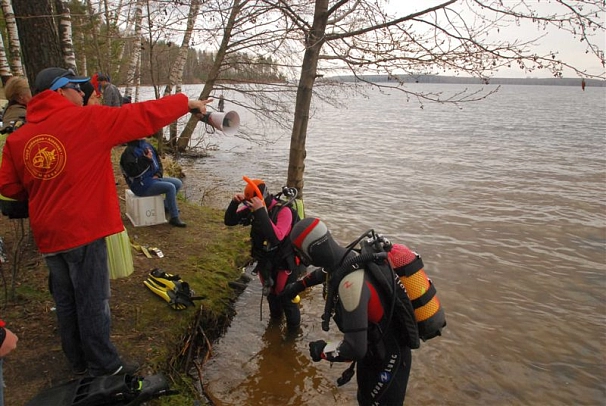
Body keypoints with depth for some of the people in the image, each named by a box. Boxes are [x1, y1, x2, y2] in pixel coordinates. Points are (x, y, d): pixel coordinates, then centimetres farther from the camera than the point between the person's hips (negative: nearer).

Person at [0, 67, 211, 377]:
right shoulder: (88, 119, -12)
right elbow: (144, 116, -9)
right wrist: (186, 102, 3)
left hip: (47, 235, 6)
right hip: (83, 231, -6)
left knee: (65, 301, 19)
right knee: (93, 303, 6)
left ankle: (78, 361, 35)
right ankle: (104, 368, 21)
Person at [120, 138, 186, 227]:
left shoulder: (147, 145, 9)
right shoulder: (129, 151, -15)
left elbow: (158, 161, 18)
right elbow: (132, 171, -26)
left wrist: (158, 174, 1)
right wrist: (146, 160, -25)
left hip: (153, 178, 9)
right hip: (141, 185, -9)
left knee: (178, 183, 3)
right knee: (170, 187, -24)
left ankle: (166, 206, 21)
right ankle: (174, 218, -18)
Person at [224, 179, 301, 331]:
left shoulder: (283, 211, -29)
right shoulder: (252, 208, -10)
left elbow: (276, 237, -44)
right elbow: (229, 221, -7)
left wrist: (261, 211, -47)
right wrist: (234, 203, -25)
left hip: (285, 262, -6)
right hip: (265, 261, 6)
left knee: (286, 297, 5)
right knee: (271, 293, 26)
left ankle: (293, 330, 30)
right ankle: (276, 317, 53)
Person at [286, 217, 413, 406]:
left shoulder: (350, 283, -39)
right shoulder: (348, 256, -11)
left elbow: (355, 348, -38)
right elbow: (325, 271, 16)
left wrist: (322, 350, -19)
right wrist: (299, 285, 27)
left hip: (389, 359, -8)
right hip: (374, 348, 8)